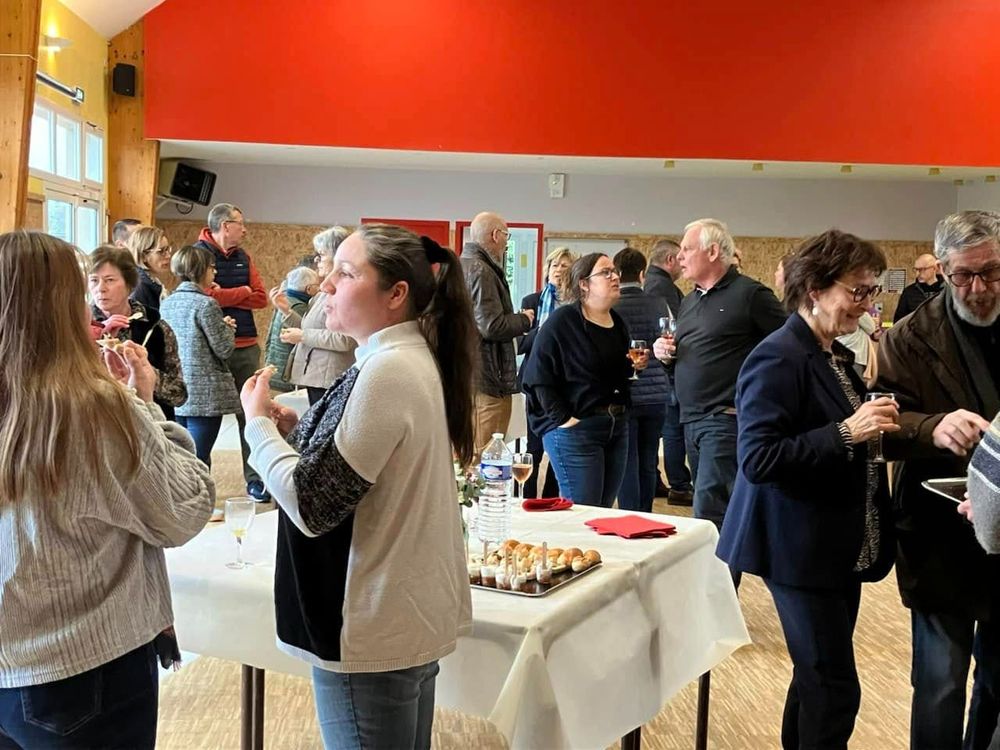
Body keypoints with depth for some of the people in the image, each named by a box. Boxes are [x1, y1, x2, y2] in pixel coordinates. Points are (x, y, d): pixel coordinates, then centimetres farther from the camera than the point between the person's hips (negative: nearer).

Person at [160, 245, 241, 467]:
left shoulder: (168, 303, 8)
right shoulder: (206, 304, -15)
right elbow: (224, 349, -13)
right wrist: (227, 327, 5)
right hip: (205, 395, -7)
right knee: (198, 460, -4)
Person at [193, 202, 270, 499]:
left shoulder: (243, 257, 12)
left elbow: (261, 298, 4)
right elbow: (204, 295, -20)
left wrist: (225, 295, -9)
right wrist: (242, 292, -7)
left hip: (246, 347, 6)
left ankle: (255, 479, 15)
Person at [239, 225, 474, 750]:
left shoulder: (386, 371, -22)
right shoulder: (415, 358, 8)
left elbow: (313, 506, -24)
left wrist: (259, 423, -11)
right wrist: (298, 430, 3)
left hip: (374, 631, -9)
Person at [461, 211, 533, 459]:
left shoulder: (461, 266, 15)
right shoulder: (481, 271, -16)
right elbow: (492, 326, -22)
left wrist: (517, 320, 16)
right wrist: (524, 320, -5)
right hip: (485, 380, -10)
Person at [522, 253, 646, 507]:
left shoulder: (618, 323, 13)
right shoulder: (562, 321, -9)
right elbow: (538, 378, -14)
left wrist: (633, 366, 6)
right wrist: (562, 418, -18)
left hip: (617, 428, 7)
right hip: (575, 429, -7)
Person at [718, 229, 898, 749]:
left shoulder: (836, 355, 11)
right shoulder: (778, 359, -18)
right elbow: (758, 460, -24)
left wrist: (872, 427, 3)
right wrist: (846, 433, -26)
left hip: (839, 546, 9)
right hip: (801, 549, -9)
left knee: (819, 676, 19)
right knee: (834, 686, -2)